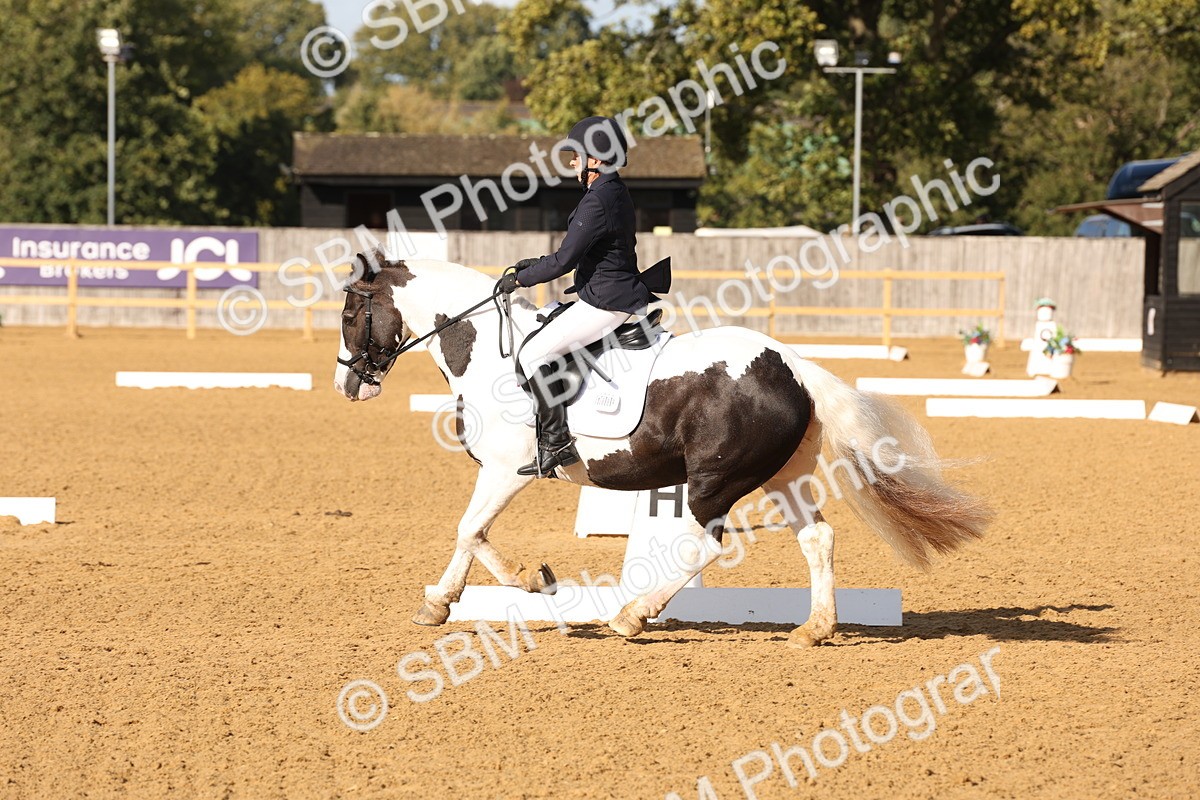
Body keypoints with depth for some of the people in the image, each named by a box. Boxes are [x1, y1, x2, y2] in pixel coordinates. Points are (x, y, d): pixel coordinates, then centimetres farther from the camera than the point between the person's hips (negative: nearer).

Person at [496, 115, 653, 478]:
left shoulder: (597, 201, -19)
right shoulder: (617, 193, 13)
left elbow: (565, 260, -20)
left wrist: (520, 278, -7)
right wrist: (536, 264, 18)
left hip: (605, 303, -11)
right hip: (623, 295, 11)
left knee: (532, 353, -10)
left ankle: (557, 443, -13)